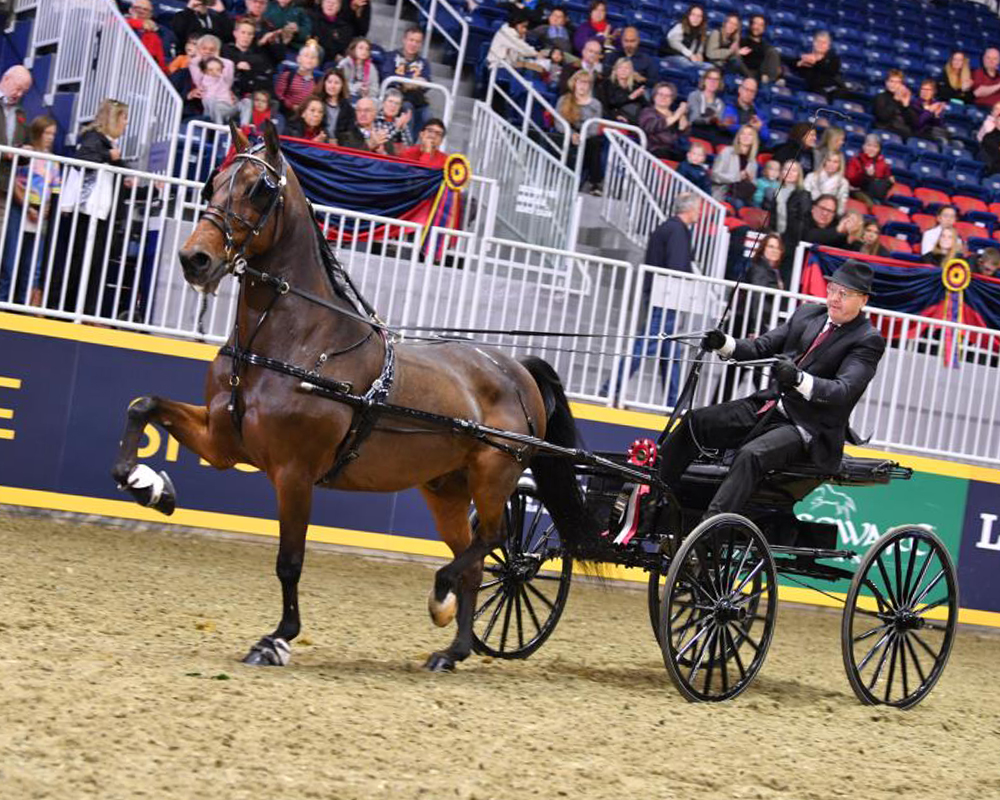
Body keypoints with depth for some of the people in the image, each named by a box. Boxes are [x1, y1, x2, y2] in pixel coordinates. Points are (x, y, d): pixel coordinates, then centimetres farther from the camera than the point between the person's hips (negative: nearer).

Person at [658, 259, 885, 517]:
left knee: (751, 455, -34)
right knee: (693, 423, -8)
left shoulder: (868, 341, -8)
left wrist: (799, 379, -39)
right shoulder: (808, 313, 13)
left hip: (809, 428, -7)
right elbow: (761, 348, 11)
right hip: (768, 408, 7)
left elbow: (844, 391, -21)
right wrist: (723, 344, -9)